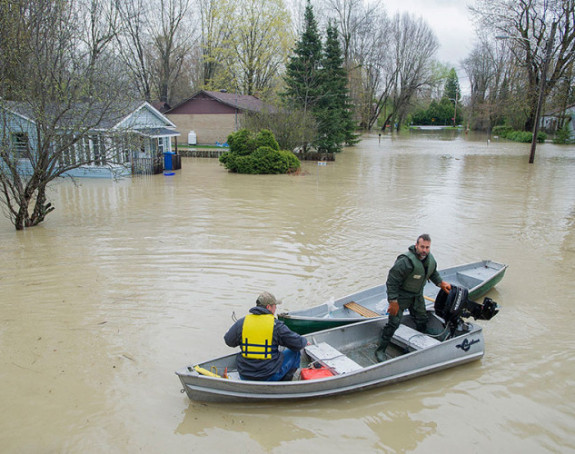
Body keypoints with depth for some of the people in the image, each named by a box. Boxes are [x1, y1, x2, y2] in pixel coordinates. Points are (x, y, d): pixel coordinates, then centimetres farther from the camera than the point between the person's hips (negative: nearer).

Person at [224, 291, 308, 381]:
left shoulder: (242, 322, -4)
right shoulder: (276, 325, -12)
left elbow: (229, 341, 10)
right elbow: (298, 344, -6)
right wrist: (304, 341, 18)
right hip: (270, 377, -4)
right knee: (295, 352, 15)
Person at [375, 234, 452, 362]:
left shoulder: (430, 259, -5)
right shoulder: (406, 261, -32)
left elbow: (433, 273, 20)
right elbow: (392, 281, -29)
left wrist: (441, 283, 6)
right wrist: (393, 302, -27)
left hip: (417, 294, 7)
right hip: (402, 295, -7)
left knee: (422, 319, 21)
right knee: (394, 322, -9)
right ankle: (381, 350, 2)